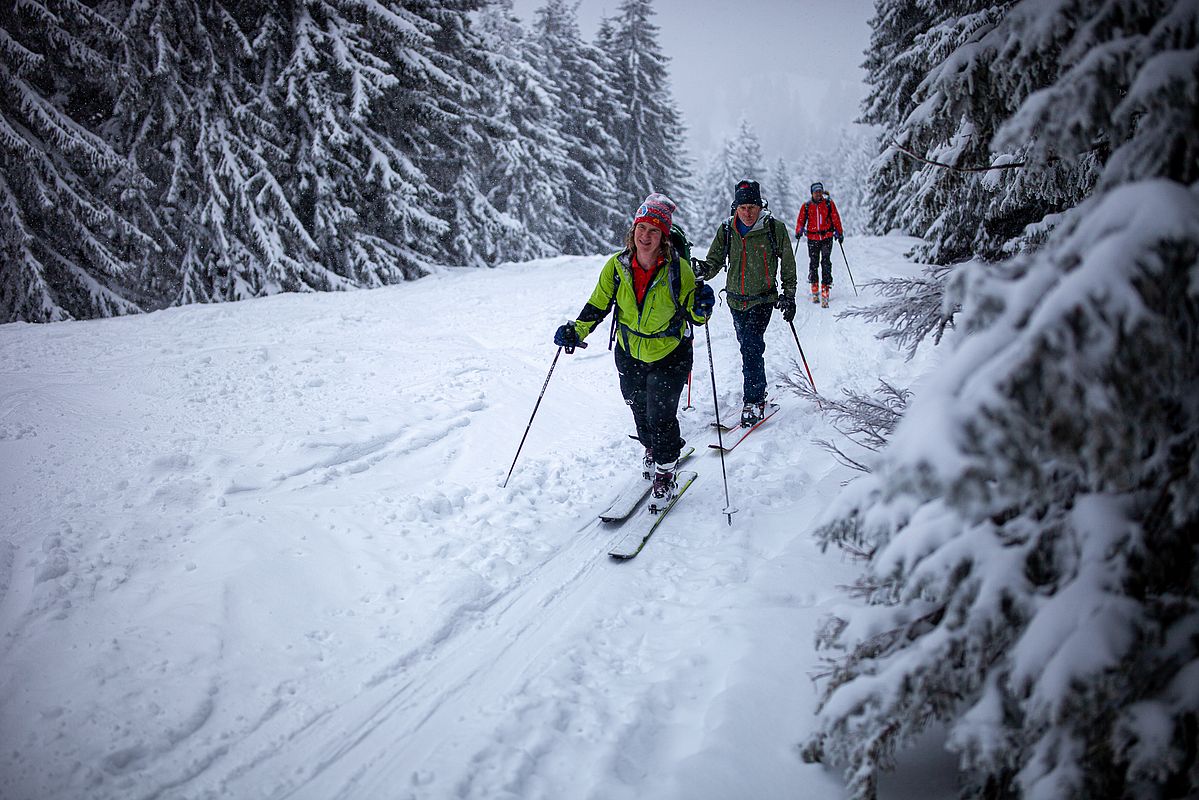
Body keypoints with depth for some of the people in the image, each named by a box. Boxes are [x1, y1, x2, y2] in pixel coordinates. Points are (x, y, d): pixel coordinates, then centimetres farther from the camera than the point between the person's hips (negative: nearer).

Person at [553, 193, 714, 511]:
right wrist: (575, 330, -17)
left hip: (669, 355, -3)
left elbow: (693, 314, -8)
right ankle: (653, 451, 52)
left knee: (661, 416, -7)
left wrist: (701, 308, -32)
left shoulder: (678, 269, -19)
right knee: (640, 410, 21)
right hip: (629, 354, 4)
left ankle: (666, 475, 17)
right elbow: (598, 304, -2)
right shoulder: (617, 266, -13)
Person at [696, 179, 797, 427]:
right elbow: (715, 260, 0)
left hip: (763, 298, -4)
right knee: (748, 347, 15)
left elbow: (788, 265, 0)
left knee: (752, 347, -16)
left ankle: (754, 402, -10)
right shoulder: (727, 230, -1)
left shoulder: (775, 228, -8)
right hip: (736, 300, 4)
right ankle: (759, 393, 33)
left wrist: (789, 296, -2)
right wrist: (705, 270, -23)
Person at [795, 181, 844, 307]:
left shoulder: (829, 203, 4)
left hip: (827, 237, -1)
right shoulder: (806, 206, 5)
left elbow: (836, 219, 8)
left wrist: (839, 233, 6)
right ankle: (814, 290, 19)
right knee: (813, 263, 4)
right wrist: (799, 231, -10)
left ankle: (825, 289, -16)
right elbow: (801, 220, 7)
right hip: (812, 238, 1)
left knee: (826, 262, -12)